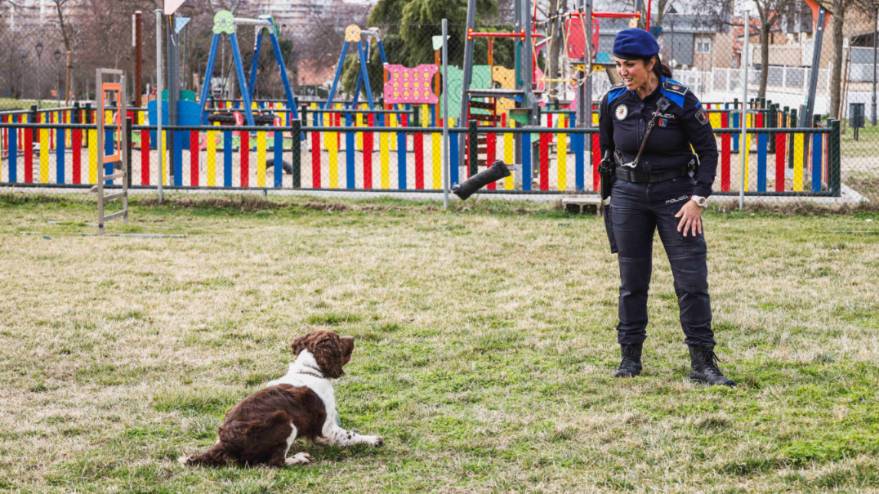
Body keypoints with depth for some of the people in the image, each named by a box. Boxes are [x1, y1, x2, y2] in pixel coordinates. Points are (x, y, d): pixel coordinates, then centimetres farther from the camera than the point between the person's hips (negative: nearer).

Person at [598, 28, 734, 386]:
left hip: (675, 195, -3)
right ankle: (630, 356, 19)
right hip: (628, 196, 3)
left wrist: (698, 199, -11)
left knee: (692, 279, -6)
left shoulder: (680, 100, -12)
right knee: (632, 279, 8)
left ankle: (703, 363, -2)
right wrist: (612, 194, 15)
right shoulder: (613, 101, -3)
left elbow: (708, 150, -5)